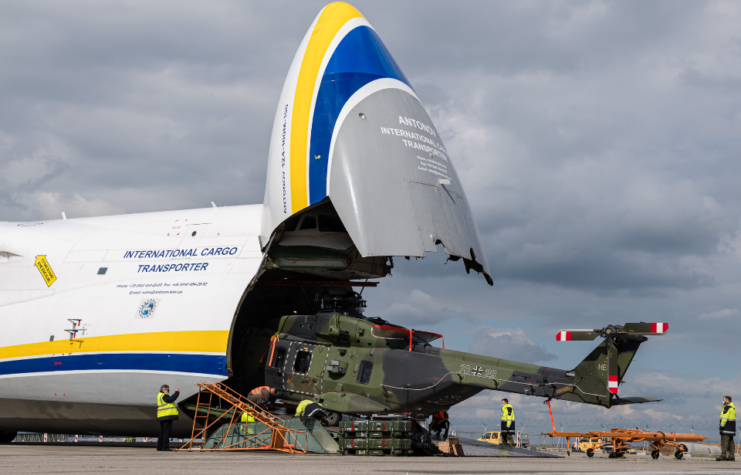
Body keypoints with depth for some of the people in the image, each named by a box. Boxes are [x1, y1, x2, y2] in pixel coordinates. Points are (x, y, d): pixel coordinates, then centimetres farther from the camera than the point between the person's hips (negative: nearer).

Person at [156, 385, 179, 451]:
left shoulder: (160, 395, 21)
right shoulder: (164, 396, -11)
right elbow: (171, 399, -23)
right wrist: (177, 392, -15)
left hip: (162, 417, 10)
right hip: (167, 416, -10)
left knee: (162, 432, 14)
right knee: (166, 432, -10)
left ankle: (159, 447, 16)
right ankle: (165, 447, -13)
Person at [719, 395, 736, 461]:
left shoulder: (727, 407, -13)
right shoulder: (733, 407, 18)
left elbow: (725, 418, -19)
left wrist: (722, 426, -18)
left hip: (726, 427, -10)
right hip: (732, 427, 10)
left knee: (724, 441, -10)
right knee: (730, 442, 10)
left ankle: (723, 455, -14)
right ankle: (731, 456, 9)